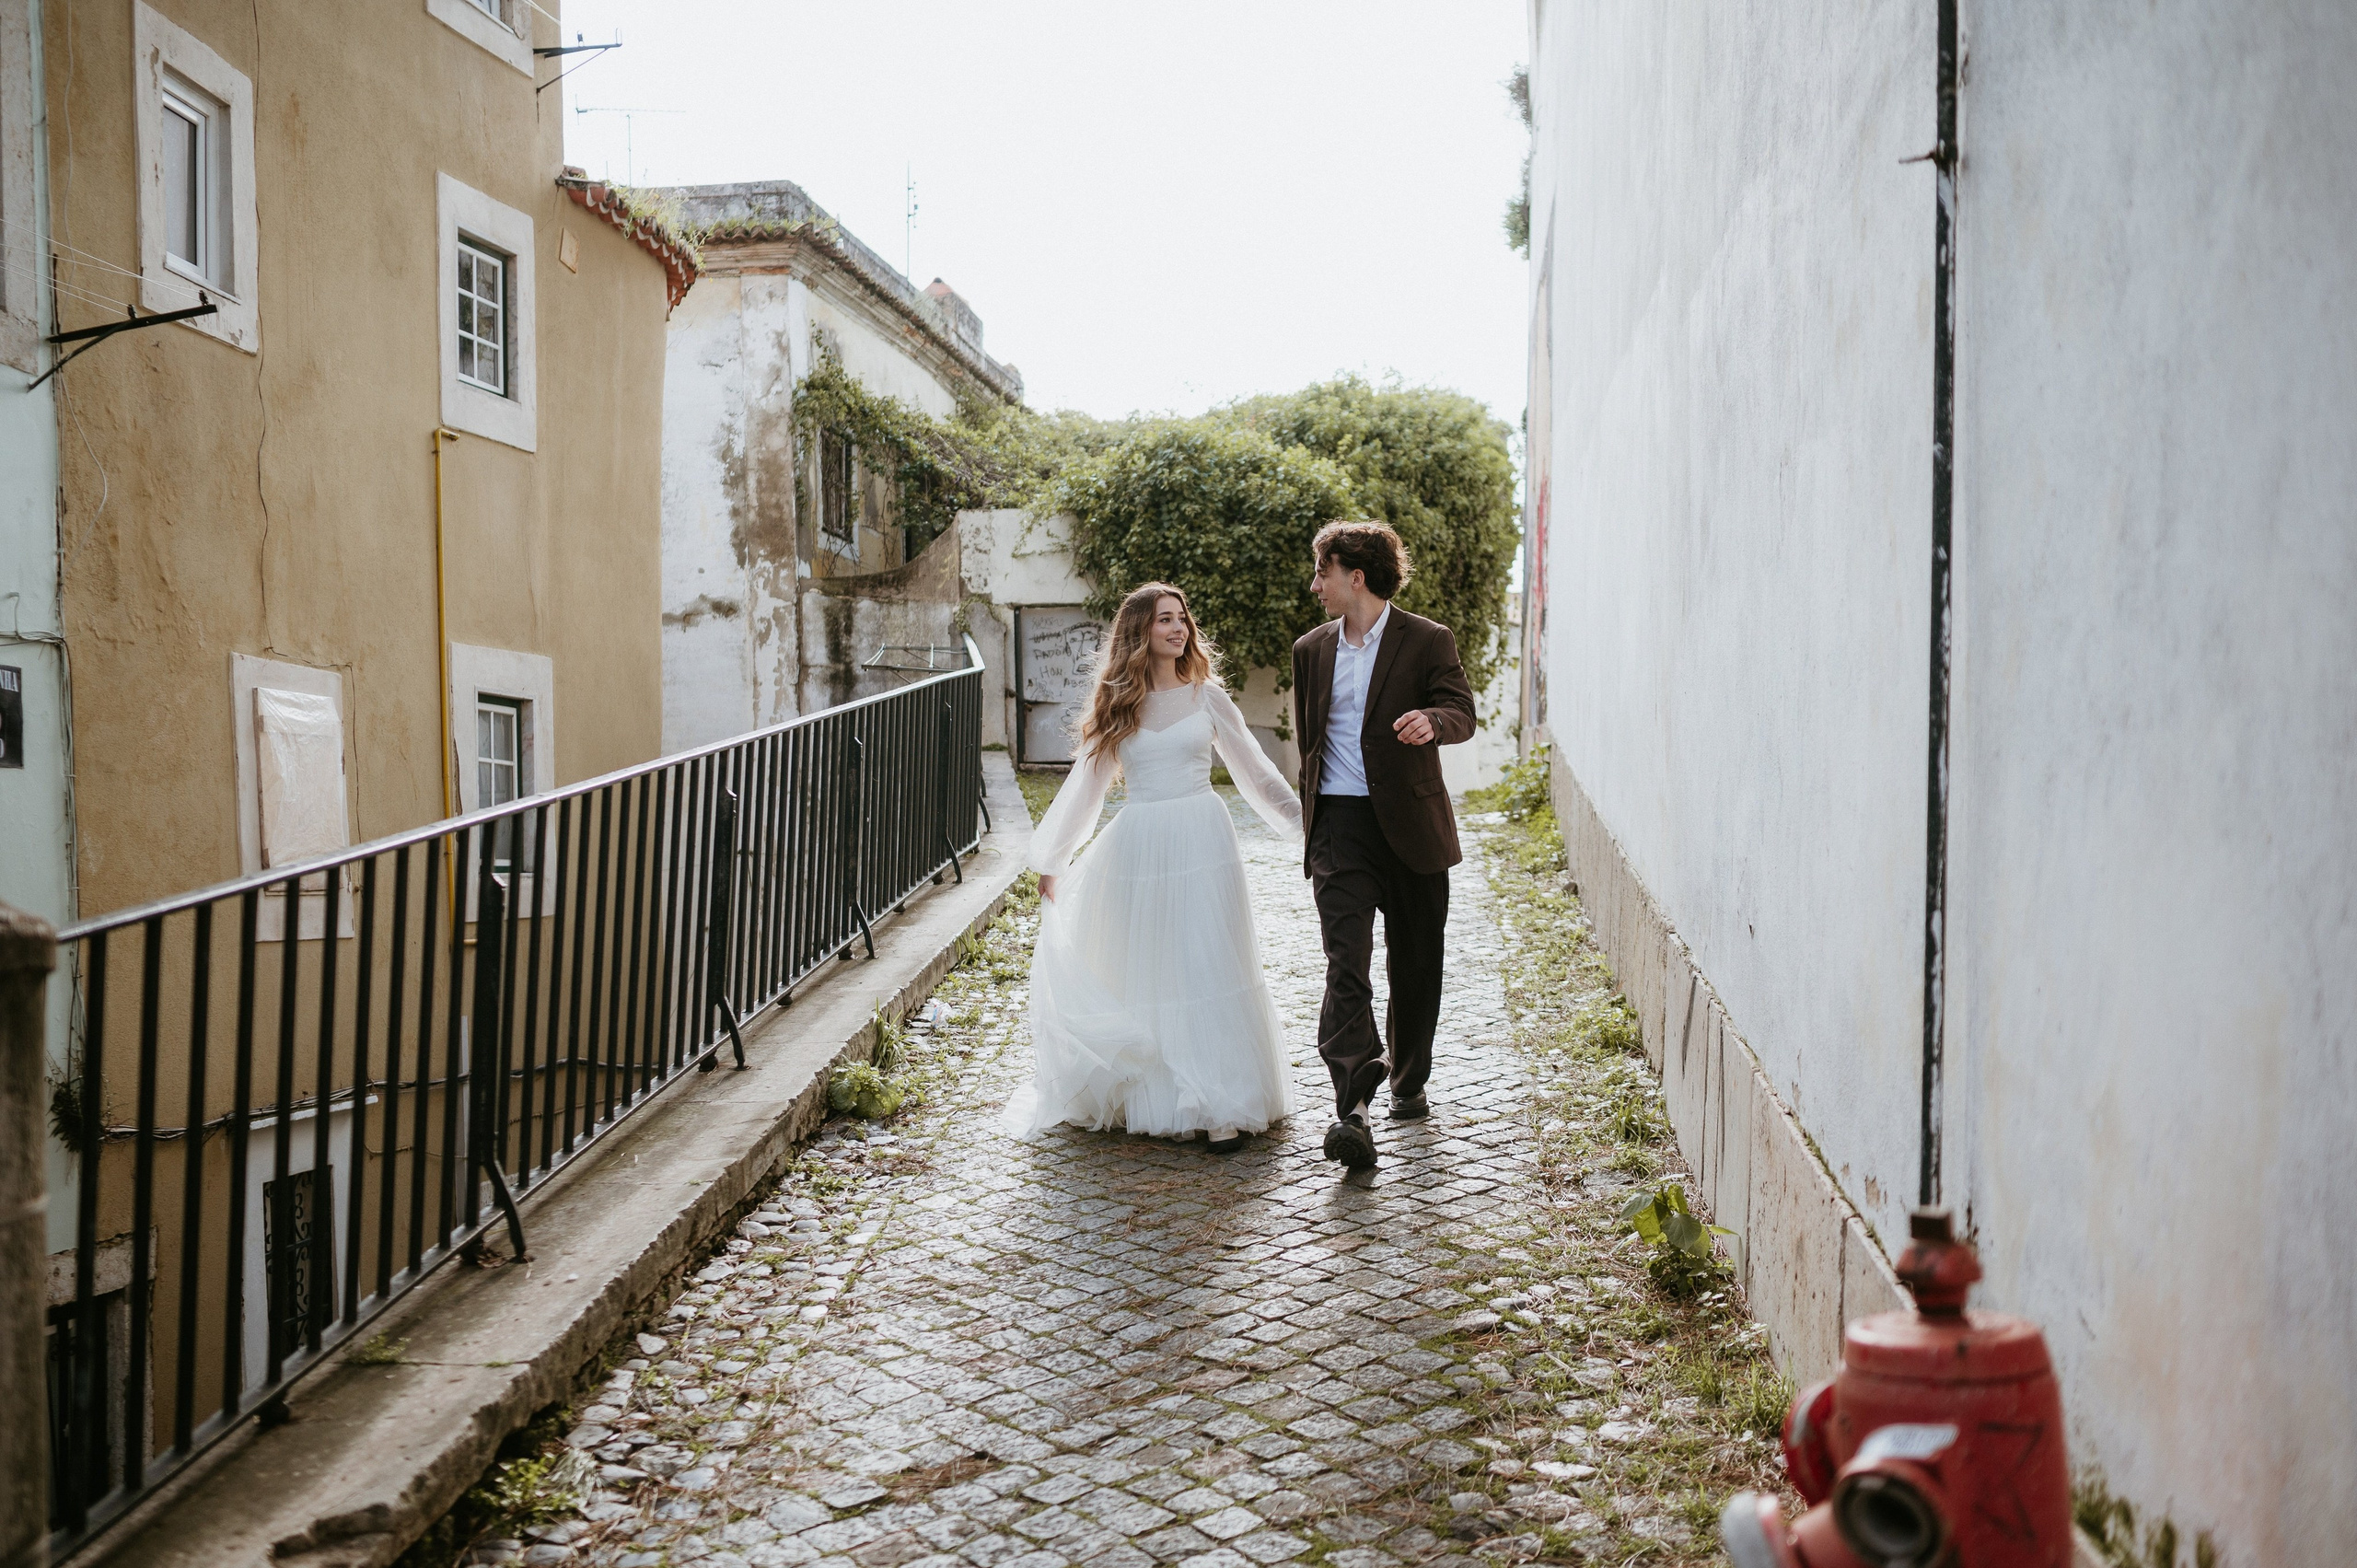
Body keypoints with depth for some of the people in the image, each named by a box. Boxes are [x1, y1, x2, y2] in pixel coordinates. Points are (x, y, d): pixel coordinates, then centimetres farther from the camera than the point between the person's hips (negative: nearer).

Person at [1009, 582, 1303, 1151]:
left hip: (1202, 844, 0)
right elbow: (1085, 785, 14)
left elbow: (1254, 769, 12)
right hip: (1139, 847, 1)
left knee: (1209, 970, -3)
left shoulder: (1206, 697, 6)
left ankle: (1221, 1105, 0)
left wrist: (1303, 818, 9)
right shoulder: (1115, 705, 7)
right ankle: (1146, 1097, 16)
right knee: (1141, 973, 4)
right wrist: (1050, 860, 17)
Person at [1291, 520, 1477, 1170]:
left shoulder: (1428, 641, 0)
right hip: (1340, 826, 2)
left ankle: (1409, 1081, 32)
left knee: (1415, 963, 11)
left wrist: (1432, 720, -30)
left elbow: (1462, 712, -7)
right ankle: (1352, 1109, -21)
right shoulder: (1311, 650, 13)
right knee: (1346, 963, -12)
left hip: (1410, 824, -1)